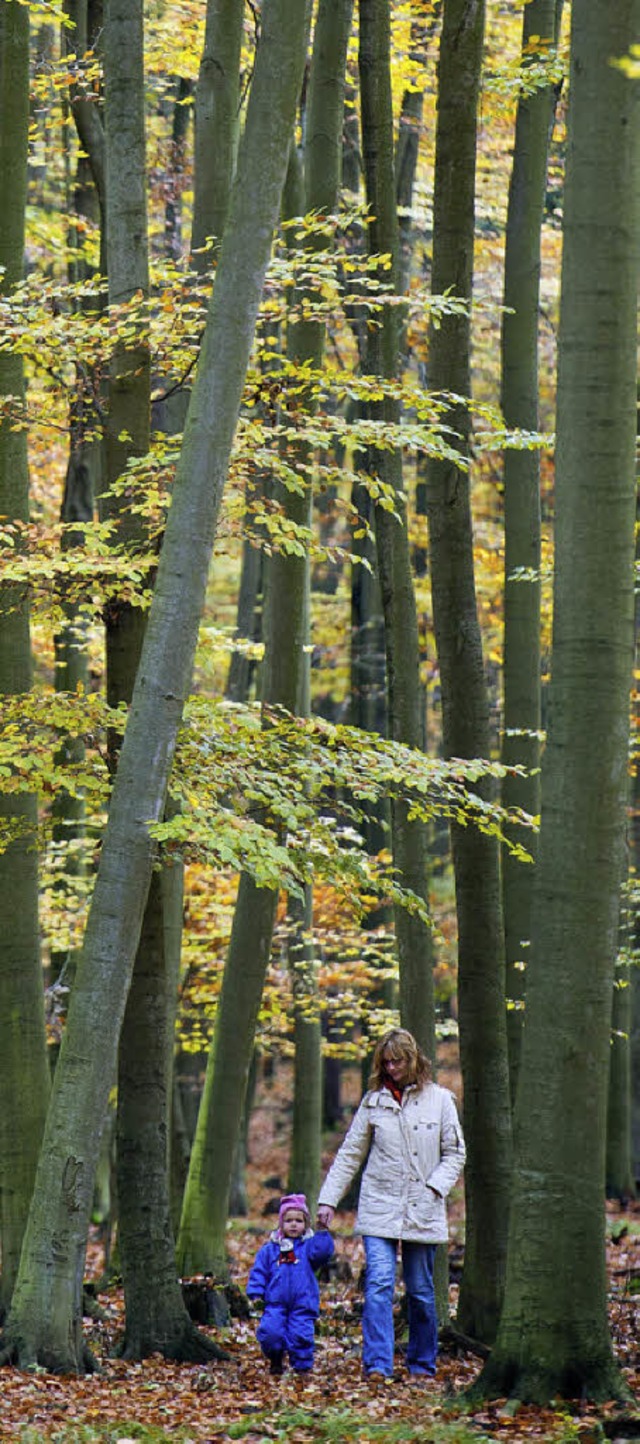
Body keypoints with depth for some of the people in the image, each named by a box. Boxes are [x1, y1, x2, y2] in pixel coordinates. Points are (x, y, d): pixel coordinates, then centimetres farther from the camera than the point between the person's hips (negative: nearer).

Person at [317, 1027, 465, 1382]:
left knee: (420, 1290, 7)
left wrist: (435, 1187, -8)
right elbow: (350, 1153, 10)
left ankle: (422, 1364, 20)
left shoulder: (439, 1099, 4)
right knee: (379, 1283, -13)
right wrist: (328, 1199, 5)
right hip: (379, 1208, 0)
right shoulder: (374, 1100, 6)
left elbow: (455, 1153, 8)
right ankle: (377, 1365, -18)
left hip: (422, 1210, 0)